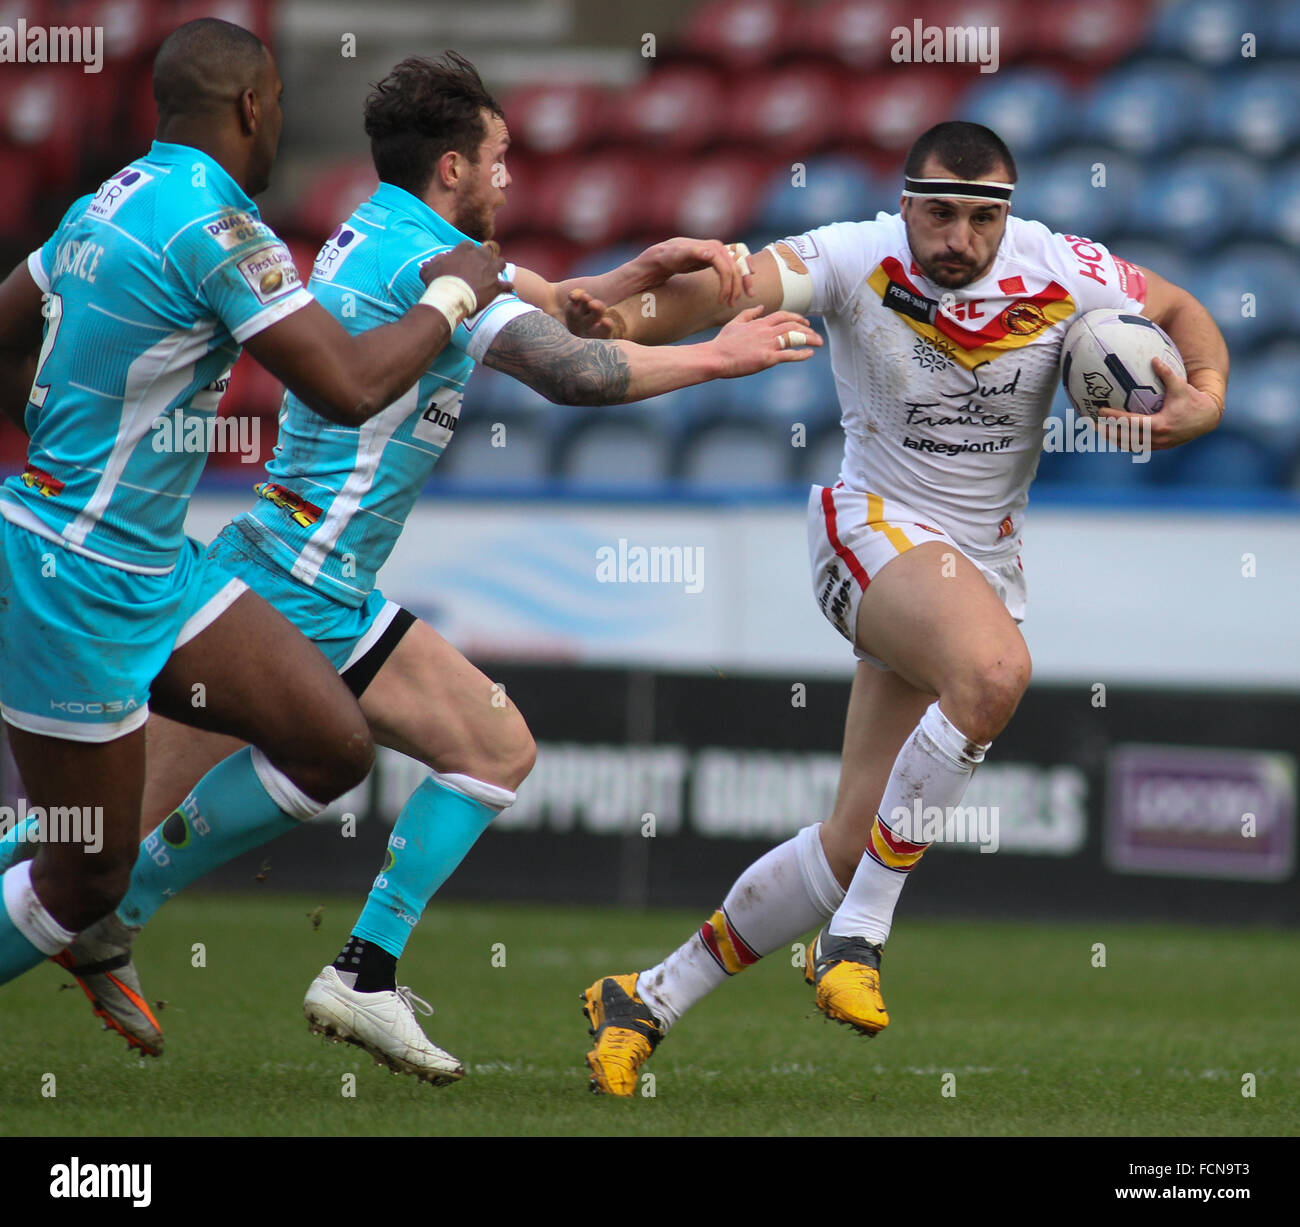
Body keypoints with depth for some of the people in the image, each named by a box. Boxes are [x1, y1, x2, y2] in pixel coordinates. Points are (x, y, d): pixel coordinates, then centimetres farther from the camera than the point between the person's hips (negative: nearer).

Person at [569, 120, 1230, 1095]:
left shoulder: (1058, 271, -7)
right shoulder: (859, 262, -15)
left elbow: (1180, 311, 8)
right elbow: (732, 287, -29)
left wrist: (1205, 396, -13)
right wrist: (633, 321, -48)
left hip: (986, 562, 4)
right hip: (875, 529, -4)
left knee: (855, 843, -3)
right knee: (995, 672, -38)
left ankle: (647, 1001, 14)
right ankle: (859, 932, -24)